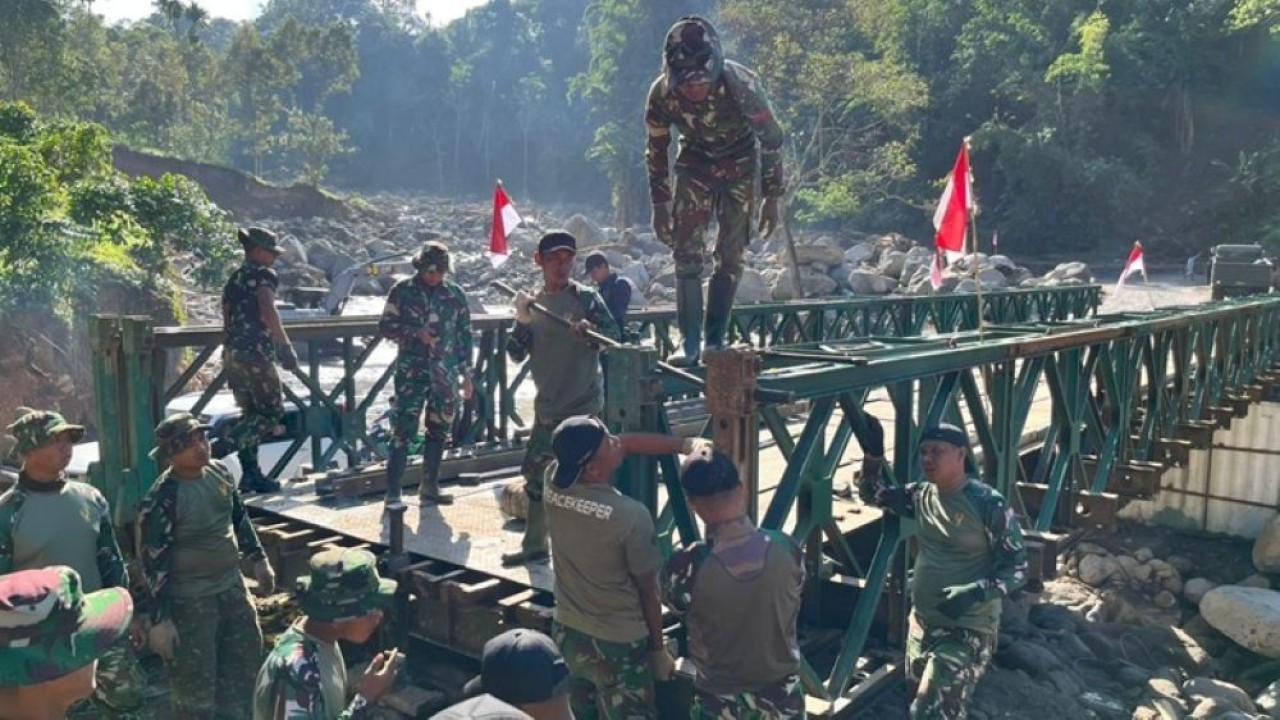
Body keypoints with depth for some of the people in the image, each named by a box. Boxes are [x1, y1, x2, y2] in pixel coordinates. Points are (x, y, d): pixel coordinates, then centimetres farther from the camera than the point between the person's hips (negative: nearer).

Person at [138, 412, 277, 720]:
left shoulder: (219, 471, -3)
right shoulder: (162, 499, -23)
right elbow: (152, 562, -19)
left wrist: (258, 559, 14)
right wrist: (160, 619, -19)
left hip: (232, 586, 7)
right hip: (190, 600, -7)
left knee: (245, 659, 22)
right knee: (195, 679, 7)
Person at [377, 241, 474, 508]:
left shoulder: (455, 294, 6)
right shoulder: (402, 291, 0)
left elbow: (464, 335, 10)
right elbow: (385, 326, 1)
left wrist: (466, 374, 9)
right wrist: (415, 332, -15)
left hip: (445, 374, 3)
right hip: (411, 373, -3)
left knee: (438, 431, 10)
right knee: (403, 432, -6)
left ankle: (430, 487, 22)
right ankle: (393, 492, -1)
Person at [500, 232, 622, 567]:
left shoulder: (586, 298, -7)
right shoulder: (535, 303, 7)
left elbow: (615, 337, -18)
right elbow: (516, 354, 2)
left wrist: (590, 331, -38)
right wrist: (522, 322, -15)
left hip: (582, 406, -6)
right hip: (547, 407, 6)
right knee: (537, 476, 16)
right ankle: (534, 545, 32)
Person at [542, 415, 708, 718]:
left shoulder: (554, 484, -11)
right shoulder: (631, 516, -28)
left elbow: (626, 442, 1)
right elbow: (648, 591, -14)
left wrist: (684, 444, -2)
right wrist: (658, 650, 1)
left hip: (567, 632, 6)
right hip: (618, 644, -6)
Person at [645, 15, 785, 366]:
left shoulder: (741, 84, -31)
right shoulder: (661, 92, -24)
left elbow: (771, 139, -18)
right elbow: (656, 151, -7)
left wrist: (772, 198, -14)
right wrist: (659, 206, -3)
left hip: (740, 163, -1)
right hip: (695, 163, 2)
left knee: (730, 255, -3)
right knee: (686, 252, -8)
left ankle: (715, 341, 6)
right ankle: (690, 342, -4)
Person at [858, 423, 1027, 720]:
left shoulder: (989, 505, -17)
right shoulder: (921, 496, 1)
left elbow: (1017, 569, -14)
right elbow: (873, 492, 14)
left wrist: (976, 592, -30)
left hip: (968, 630, -7)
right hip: (922, 622, 7)